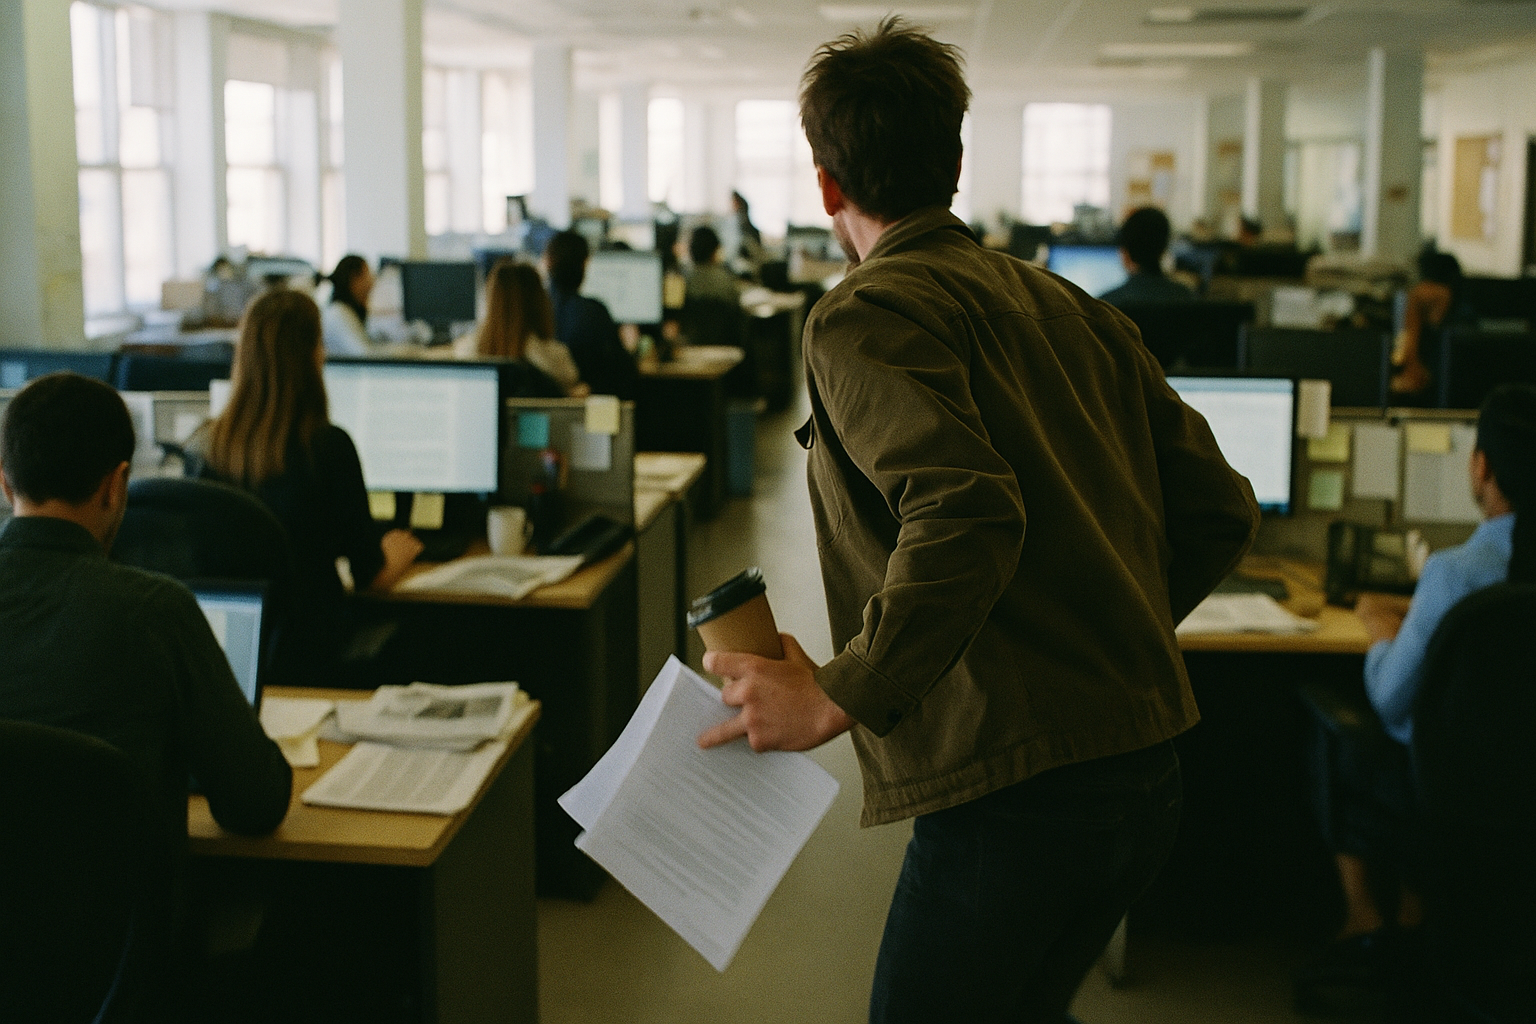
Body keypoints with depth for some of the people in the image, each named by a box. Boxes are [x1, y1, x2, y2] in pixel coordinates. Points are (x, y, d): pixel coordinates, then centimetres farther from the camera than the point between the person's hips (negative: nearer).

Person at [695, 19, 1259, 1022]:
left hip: (1015, 784, -8)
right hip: (1149, 778, 8)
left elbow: (965, 516, -26)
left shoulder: (867, 316, -9)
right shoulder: (1071, 308, 13)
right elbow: (1219, 509, 13)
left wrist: (835, 698, -18)